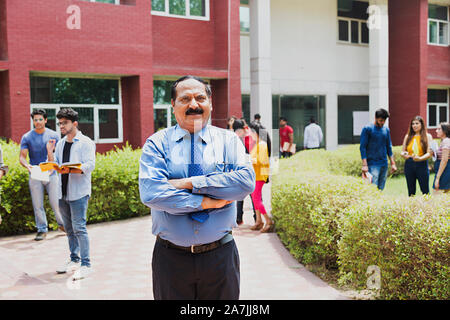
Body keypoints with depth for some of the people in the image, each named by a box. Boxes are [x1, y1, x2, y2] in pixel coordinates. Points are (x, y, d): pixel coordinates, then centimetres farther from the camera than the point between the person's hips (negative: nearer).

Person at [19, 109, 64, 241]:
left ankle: (62, 224, 21)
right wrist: (27, 165, -24)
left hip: (51, 174, 0)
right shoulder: (27, 137, 2)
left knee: (55, 202, 0)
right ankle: (42, 230, 14)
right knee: (38, 204, 3)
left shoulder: (53, 135, 3)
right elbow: (22, 157, -2)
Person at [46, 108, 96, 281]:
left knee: (79, 228, -9)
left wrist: (70, 169, -27)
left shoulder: (85, 142, -5)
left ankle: (85, 264, -5)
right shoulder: (60, 144, 16)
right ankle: (74, 260, 24)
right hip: (63, 192, 7)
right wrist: (50, 152, -1)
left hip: (79, 192, -7)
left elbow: (90, 165, -15)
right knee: (69, 228, 13)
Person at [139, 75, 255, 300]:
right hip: (171, 257, -1)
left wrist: (191, 184, -17)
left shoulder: (228, 140, 4)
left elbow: (246, 181, -14)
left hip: (220, 256, 1)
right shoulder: (156, 144, 0)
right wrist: (205, 202, -16)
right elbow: (150, 192, -15)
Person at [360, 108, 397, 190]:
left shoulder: (386, 130, 13)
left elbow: (389, 147, 19)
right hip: (372, 164, -5)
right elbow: (362, 147, -7)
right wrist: (364, 165, -14)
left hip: (384, 165, 6)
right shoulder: (367, 129, -4)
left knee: (381, 189, 6)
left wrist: (393, 163, 13)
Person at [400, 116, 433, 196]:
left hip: (422, 165, -3)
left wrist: (420, 158, -25)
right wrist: (404, 154, -11)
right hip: (409, 165, 3)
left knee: (425, 191, -1)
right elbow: (402, 151, 13)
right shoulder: (408, 136, 11)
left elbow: (430, 153, -6)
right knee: (411, 192, 10)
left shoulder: (427, 136, 2)